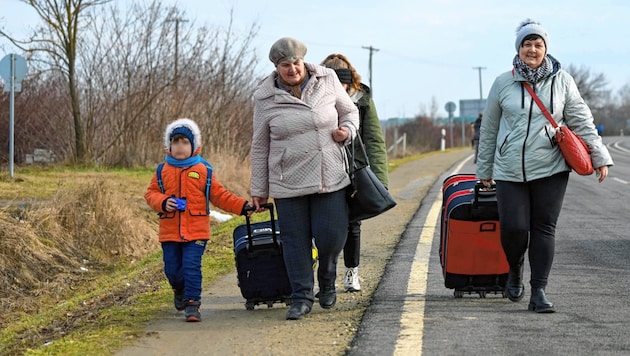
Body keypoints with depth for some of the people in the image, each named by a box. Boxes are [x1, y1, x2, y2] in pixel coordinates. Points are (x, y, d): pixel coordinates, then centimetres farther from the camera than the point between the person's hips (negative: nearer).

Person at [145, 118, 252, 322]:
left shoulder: (203, 171, 3)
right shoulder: (163, 171, 7)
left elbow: (219, 196, 5)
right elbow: (151, 194, 7)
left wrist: (242, 206, -3)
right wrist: (163, 202, -14)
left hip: (196, 231, -2)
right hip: (169, 231, 2)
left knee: (192, 266, -10)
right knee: (172, 269, 10)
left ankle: (192, 304, -3)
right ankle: (180, 291, 40)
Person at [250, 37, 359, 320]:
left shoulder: (327, 80, 1)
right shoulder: (264, 97, -2)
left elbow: (350, 111, 16)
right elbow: (260, 146, 5)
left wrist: (347, 131, -8)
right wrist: (259, 190, 6)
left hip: (330, 178, 1)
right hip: (288, 182, -1)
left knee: (331, 236, -2)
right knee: (295, 241, 1)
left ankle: (327, 281, 27)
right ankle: (301, 297, 13)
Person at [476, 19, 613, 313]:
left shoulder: (562, 81, 6)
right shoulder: (503, 84, 6)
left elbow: (582, 122, 7)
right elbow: (489, 130, 13)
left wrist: (599, 156, 0)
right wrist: (484, 170, 16)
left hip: (550, 169, 0)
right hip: (510, 172, 0)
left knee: (544, 228, -1)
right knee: (513, 228, -7)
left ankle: (538, 291, 5)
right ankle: (515, 270, 24)